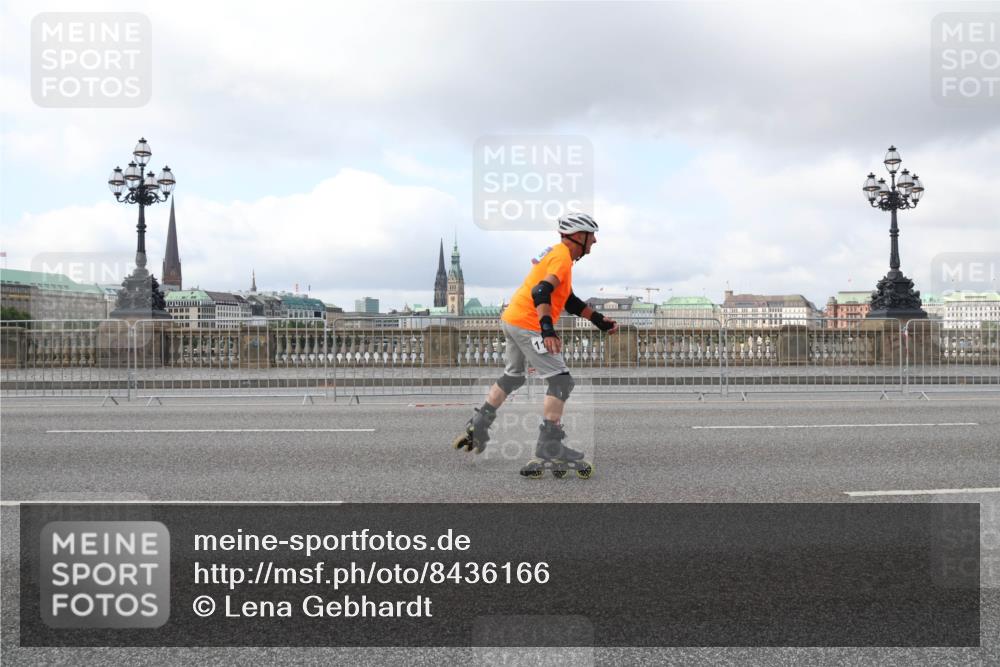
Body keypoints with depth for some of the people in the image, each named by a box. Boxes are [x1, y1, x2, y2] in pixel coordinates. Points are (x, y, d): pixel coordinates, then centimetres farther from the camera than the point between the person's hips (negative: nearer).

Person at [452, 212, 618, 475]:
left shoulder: (556, 254, 19)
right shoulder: (562, 257, -12)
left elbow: (569, 301, 23)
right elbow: (541, 292, -28)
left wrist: (599, 320, 21)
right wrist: (548, 329, -38)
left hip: (512, 320, 11)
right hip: (527, 325, -11)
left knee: (513, 376, 26)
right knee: (561, 381, -8)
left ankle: (478, 425, 30)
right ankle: (549, 445, -10)